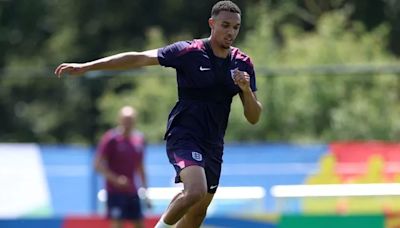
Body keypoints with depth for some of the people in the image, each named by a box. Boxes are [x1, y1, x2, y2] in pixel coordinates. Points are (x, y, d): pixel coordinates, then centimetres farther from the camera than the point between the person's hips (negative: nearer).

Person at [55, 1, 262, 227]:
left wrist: (247, 90, -18)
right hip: (184, 137, -6)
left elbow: (254, 117, 4)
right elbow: (138, 58, -12)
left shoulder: (243, 63, 3)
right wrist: (86, 66, -17)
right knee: (196, 191, -30)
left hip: (213, 146, 6)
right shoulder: (188, 51, -11)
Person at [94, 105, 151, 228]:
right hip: (116, 191, -6)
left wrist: (145, 188, 17)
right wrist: (115, 179, -25)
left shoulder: (139, 139, 10)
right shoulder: (110, 139, -9)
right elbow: (98, 164, -12)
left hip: (132, 191, 6)